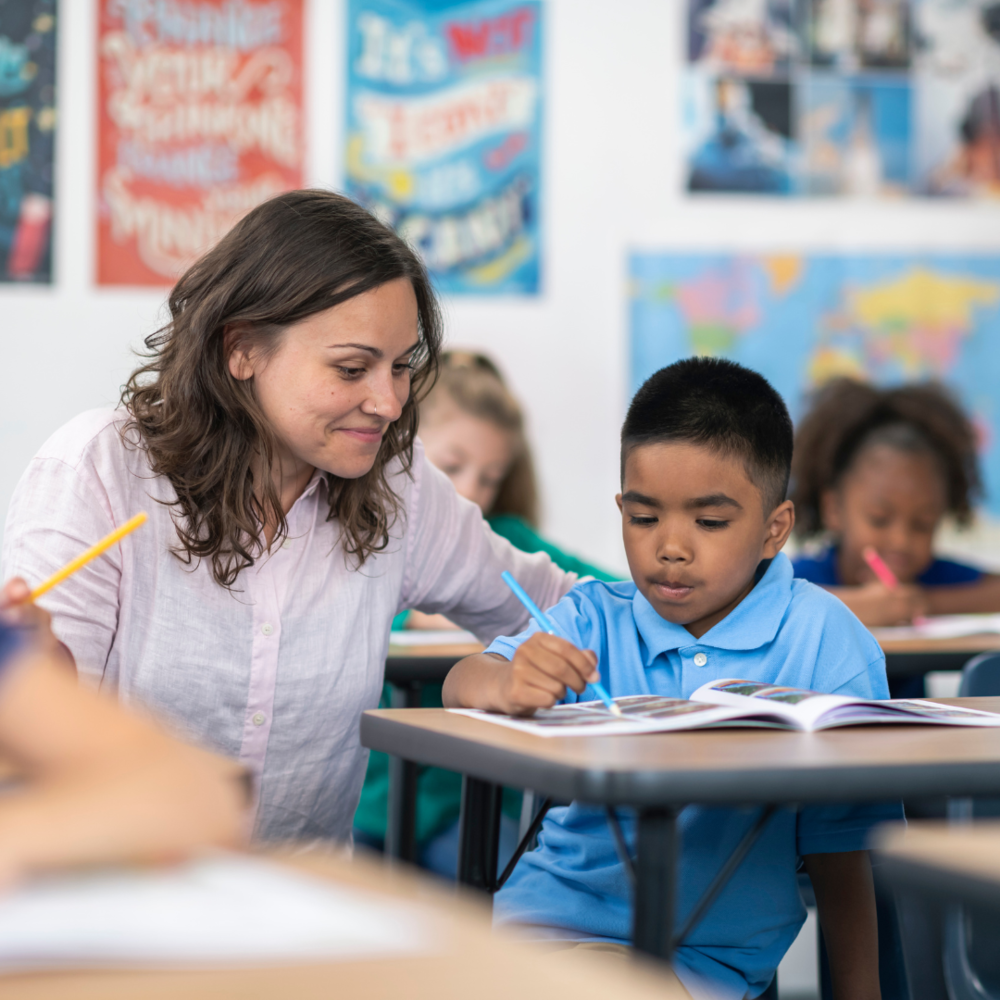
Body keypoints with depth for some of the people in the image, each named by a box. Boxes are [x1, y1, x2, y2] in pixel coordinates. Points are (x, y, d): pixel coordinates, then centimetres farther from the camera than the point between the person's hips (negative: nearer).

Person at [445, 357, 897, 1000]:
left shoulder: (823, 638, -5)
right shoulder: (593, 622, 3)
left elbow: (839, 849, -1)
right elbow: (463, 684, -14)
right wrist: (506, 686, -37)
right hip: (556, 904, 2)